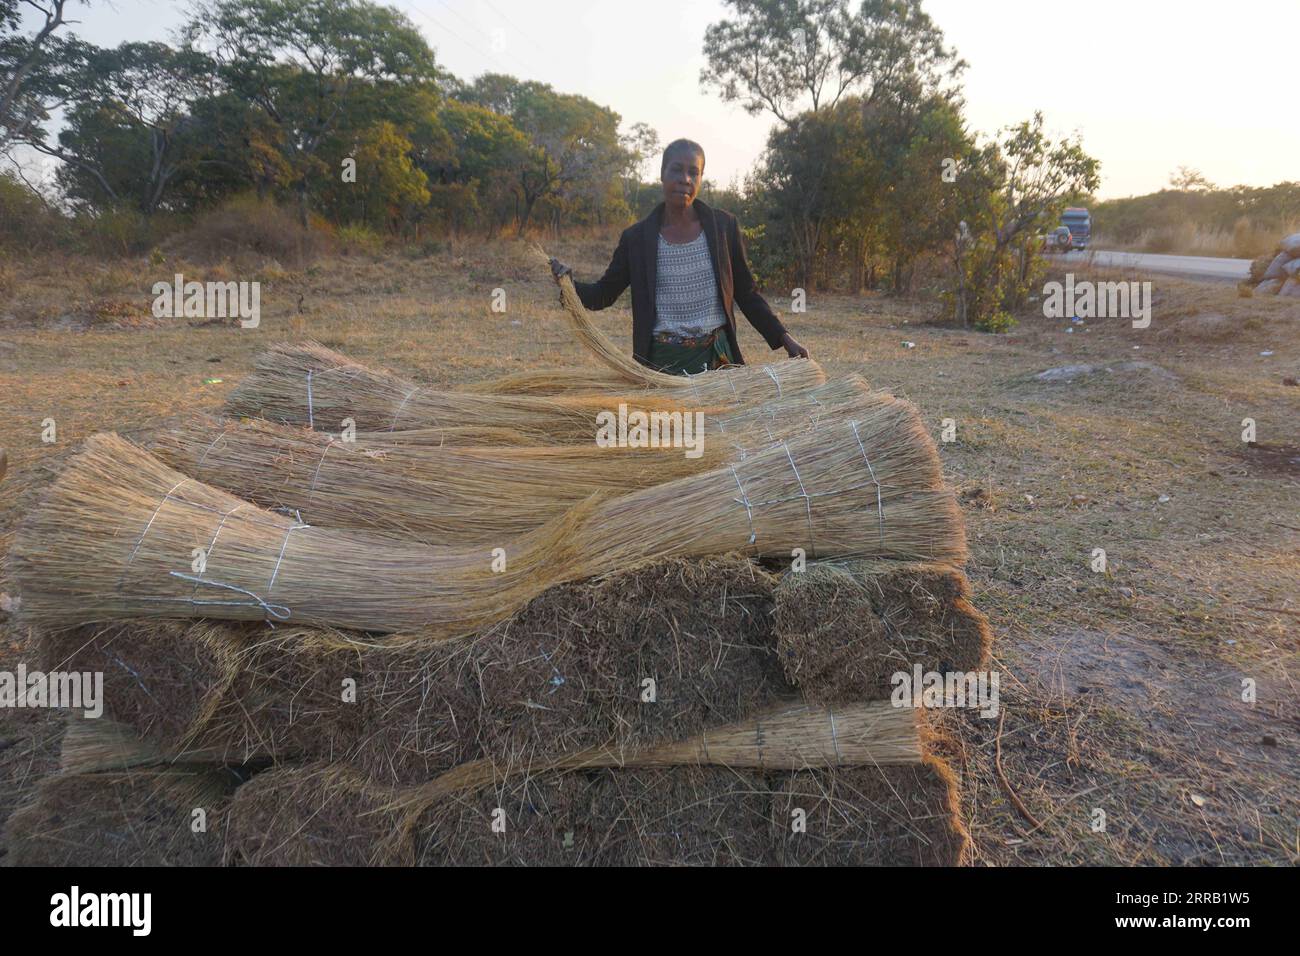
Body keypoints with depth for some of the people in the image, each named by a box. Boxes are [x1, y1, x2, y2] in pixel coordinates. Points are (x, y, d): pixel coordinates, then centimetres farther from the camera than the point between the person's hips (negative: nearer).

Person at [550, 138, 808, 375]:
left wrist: (784, 338, 4)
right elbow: (604, 294, 7)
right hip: (661, 363, -1)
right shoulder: (636, 237, 1)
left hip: (715, 357, 1)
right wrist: (570, 284, -13)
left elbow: (746, 293, 10)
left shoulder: (724, 226, 3)